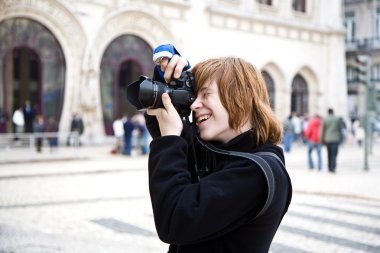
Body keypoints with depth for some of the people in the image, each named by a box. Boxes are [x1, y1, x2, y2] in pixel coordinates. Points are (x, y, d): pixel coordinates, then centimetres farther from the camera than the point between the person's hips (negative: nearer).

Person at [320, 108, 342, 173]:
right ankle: (333, 168, -16)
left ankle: (330, 168, 15)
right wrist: (340, 139, 14)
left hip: (327, 139, 1)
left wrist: (322, 140, 7)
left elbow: (322, 130, 0)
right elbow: (340, 129, 6)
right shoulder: (337, 119, 2)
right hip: (336, 139, -1)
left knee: (329, 154, 11)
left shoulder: (324, 120, -1)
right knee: (334, 154, -4)